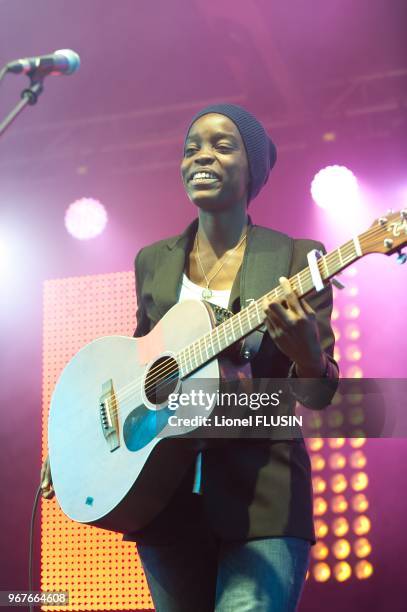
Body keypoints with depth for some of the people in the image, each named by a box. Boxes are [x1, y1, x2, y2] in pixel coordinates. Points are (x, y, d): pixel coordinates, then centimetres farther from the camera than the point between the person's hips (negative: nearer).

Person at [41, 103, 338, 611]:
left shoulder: (295, 258, -1)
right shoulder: (152, 262, 10)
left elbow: (321, 394, -3)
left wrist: (305, 354, -26)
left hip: (261, 500, -3)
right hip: (167, 497, 4)